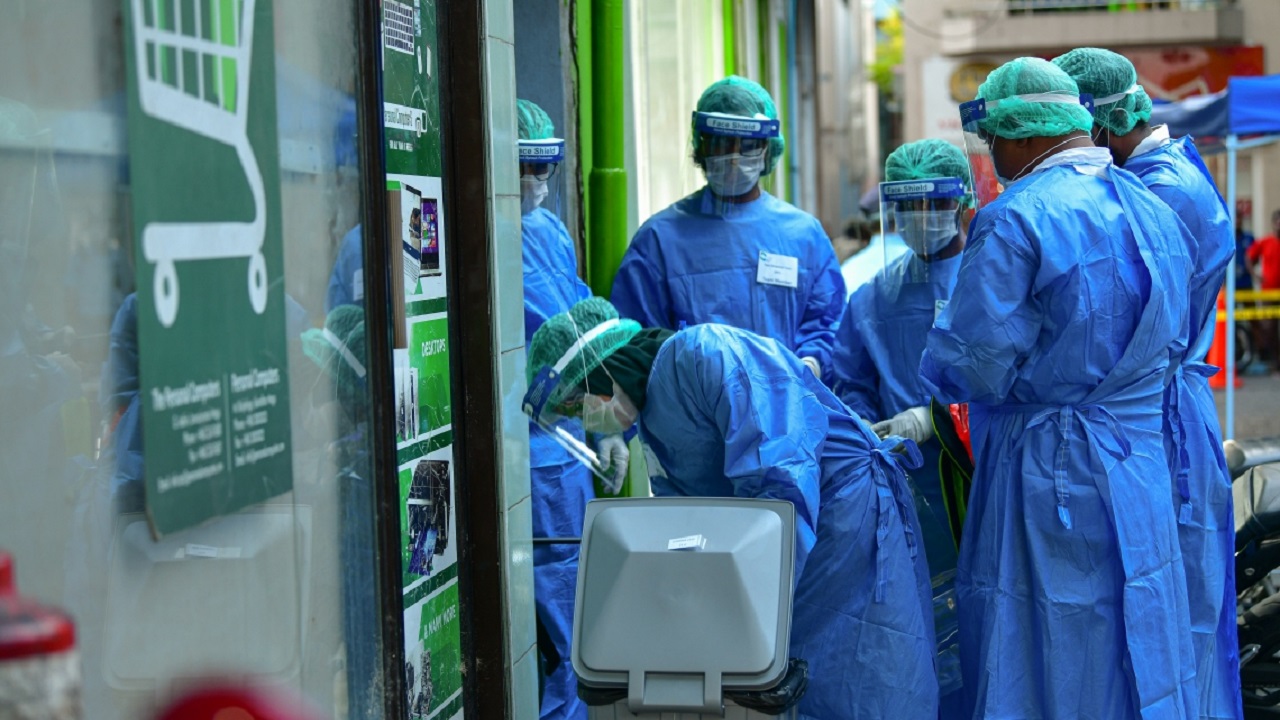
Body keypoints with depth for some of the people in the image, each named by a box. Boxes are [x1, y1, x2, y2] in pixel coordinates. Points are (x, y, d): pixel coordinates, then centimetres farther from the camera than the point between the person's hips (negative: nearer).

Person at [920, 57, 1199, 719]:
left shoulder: (1013, 222, -15)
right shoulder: (1156, 214, 8)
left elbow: (976, 363, -16)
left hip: (1044, 471, -7)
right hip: (1141, 464, 7)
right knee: (1136, 663, 15)